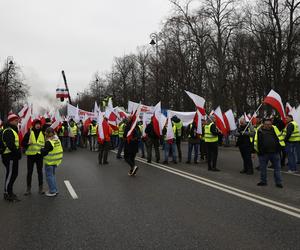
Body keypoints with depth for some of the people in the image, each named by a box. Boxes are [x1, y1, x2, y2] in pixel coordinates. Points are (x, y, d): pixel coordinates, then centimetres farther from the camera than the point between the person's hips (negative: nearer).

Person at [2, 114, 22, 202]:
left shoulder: (13, 130, 17)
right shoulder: (8, 131, -16)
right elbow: (10, 145, -26)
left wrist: (18, 152, 8)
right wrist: (18, 153, -19)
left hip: (14, 156, 10)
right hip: (9, 156, -10)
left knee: (14, 174, 16)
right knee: (10, 174, -3)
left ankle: (9, 192, 28)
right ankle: (7, 194, 7)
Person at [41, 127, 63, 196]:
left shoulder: (49, 142, -22)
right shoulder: (57, 139, 4)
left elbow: (45, 152, -19)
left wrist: (41, 150, 0)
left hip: (50, 161, -9)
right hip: (56, 160, 9)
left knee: (49, 176, 3)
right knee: (52, 175, 20)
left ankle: (52, 191, 8)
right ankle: (55, 190, 26)